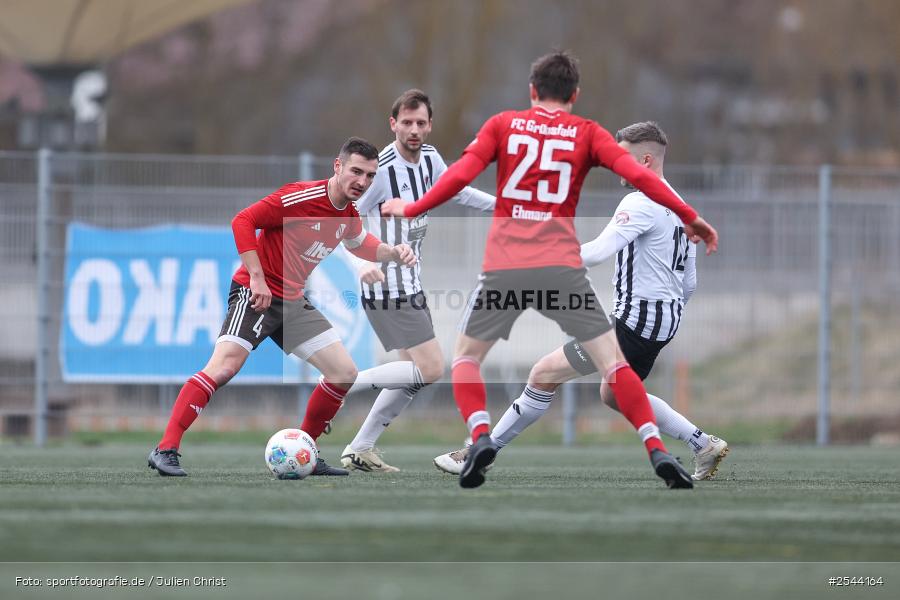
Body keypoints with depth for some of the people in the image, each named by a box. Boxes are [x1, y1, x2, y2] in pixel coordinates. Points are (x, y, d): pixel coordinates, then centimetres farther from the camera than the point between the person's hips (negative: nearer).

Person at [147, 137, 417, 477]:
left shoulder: (349, 216, 7)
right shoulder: (302, 197, -19)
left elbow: (362, 245, 30)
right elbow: (243, 221, -20)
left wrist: (393, 253, 9)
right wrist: (257, 278, -24)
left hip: (293, 302, 8)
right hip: (256, 293, -8)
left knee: (345, 373, 3)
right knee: (224, 366, -25)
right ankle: (165, 450, -23)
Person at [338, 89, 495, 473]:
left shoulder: (429, 158, 5)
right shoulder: (380, 169, -19)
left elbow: (455, 191, 24)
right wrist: (363, 263, -36)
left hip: (410, 284, 9)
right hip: (386, 287, -9)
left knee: (416, 374, 11)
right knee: (431, 369, -12)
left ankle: (359, 450, 16)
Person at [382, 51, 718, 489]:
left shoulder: (503, 125, 10)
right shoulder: (586, 133, 9)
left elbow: (460, 175, 0)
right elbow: (637, 175, -2)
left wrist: (410, 210, 12)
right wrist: (690, 218, 2)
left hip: (503, 267, 0)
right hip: (562, 268, 0)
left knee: (466, 357, 17)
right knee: (613, 362, 5)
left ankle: (480, 437, -7)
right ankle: (657, 452, -9)